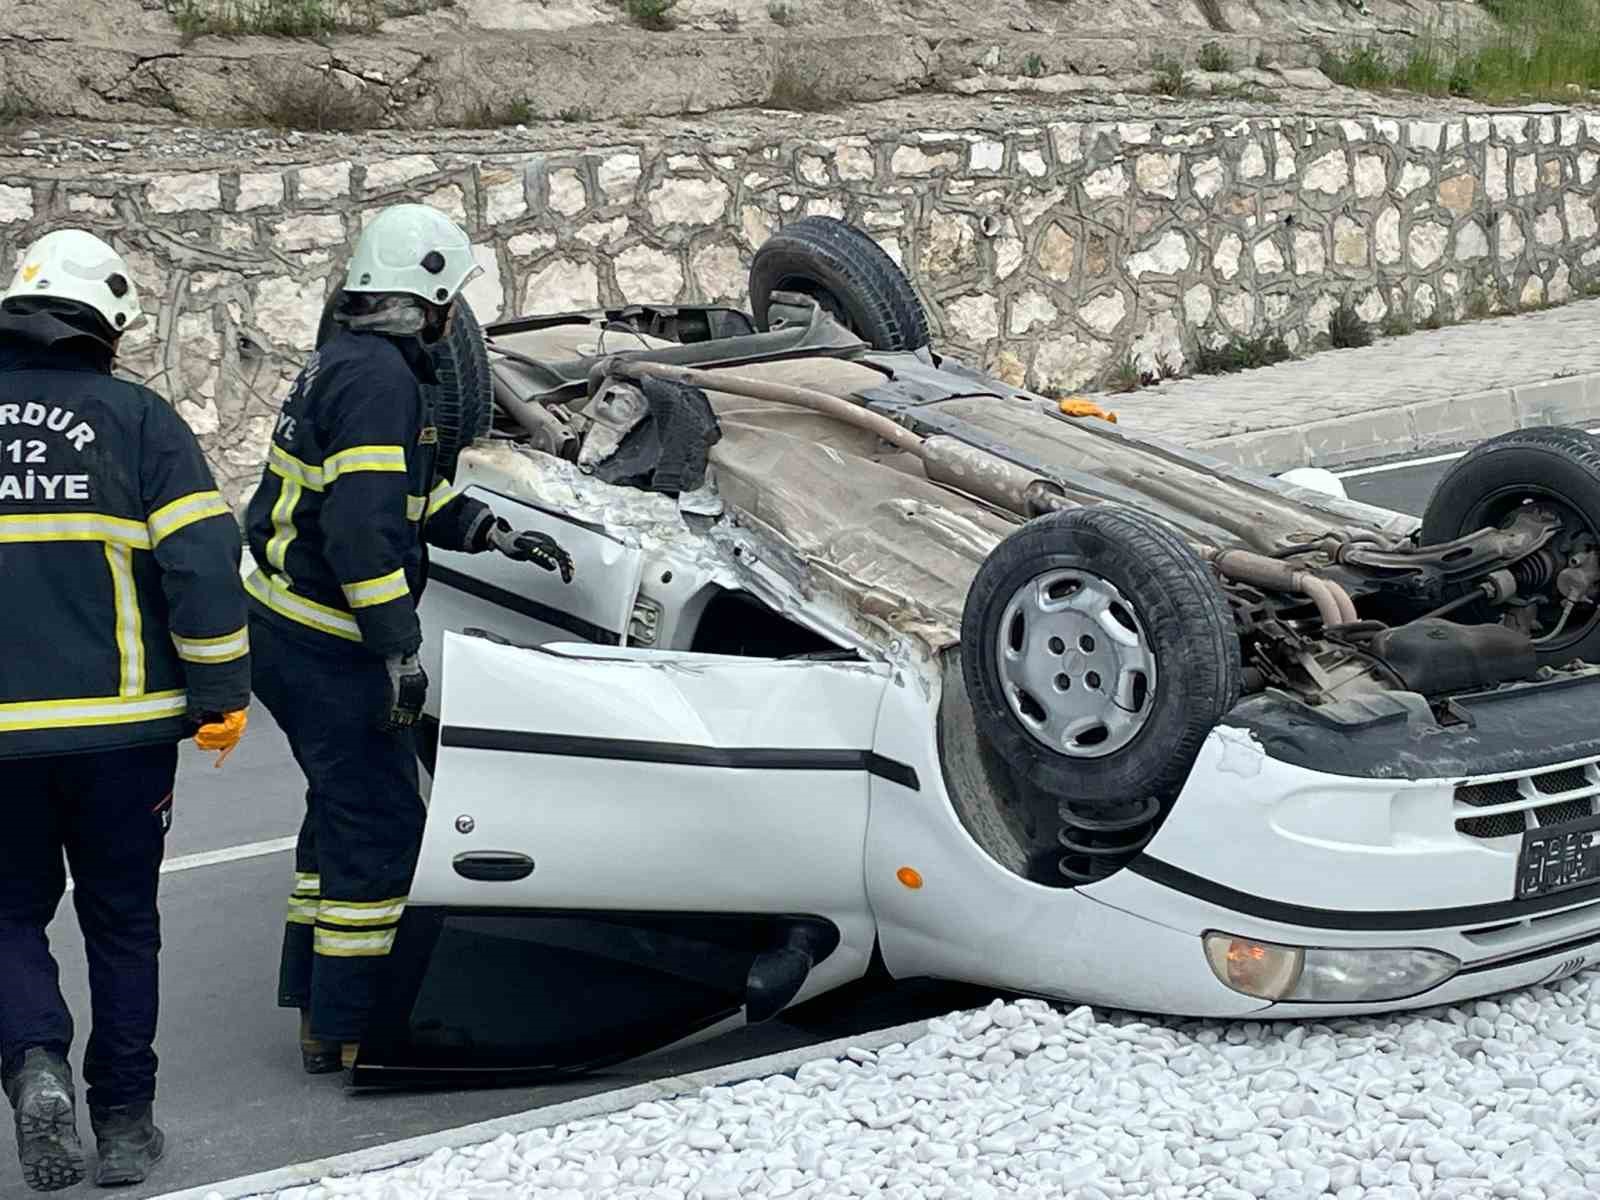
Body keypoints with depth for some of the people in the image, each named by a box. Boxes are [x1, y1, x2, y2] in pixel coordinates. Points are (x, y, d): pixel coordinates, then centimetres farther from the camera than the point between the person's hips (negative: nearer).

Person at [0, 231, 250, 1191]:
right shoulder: (138, 417, -3)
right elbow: (202, 562, -10)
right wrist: (223, 691, -2)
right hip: (120, 721, -1)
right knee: (121, 916, 13)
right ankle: (125, 1119, 17)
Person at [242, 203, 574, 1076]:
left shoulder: (347, 361, 14)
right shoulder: (378, 376, -19)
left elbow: (413, 492, 24)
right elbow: (361, 523, -27)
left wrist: (497, 535, 18)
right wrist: (401, 648, -26)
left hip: (289, 628, 11)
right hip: (328, 643, -11)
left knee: (343, 806, 21)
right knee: (378, 823, -4)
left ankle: (314, 989, 31)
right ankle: (345, 1028, 1)